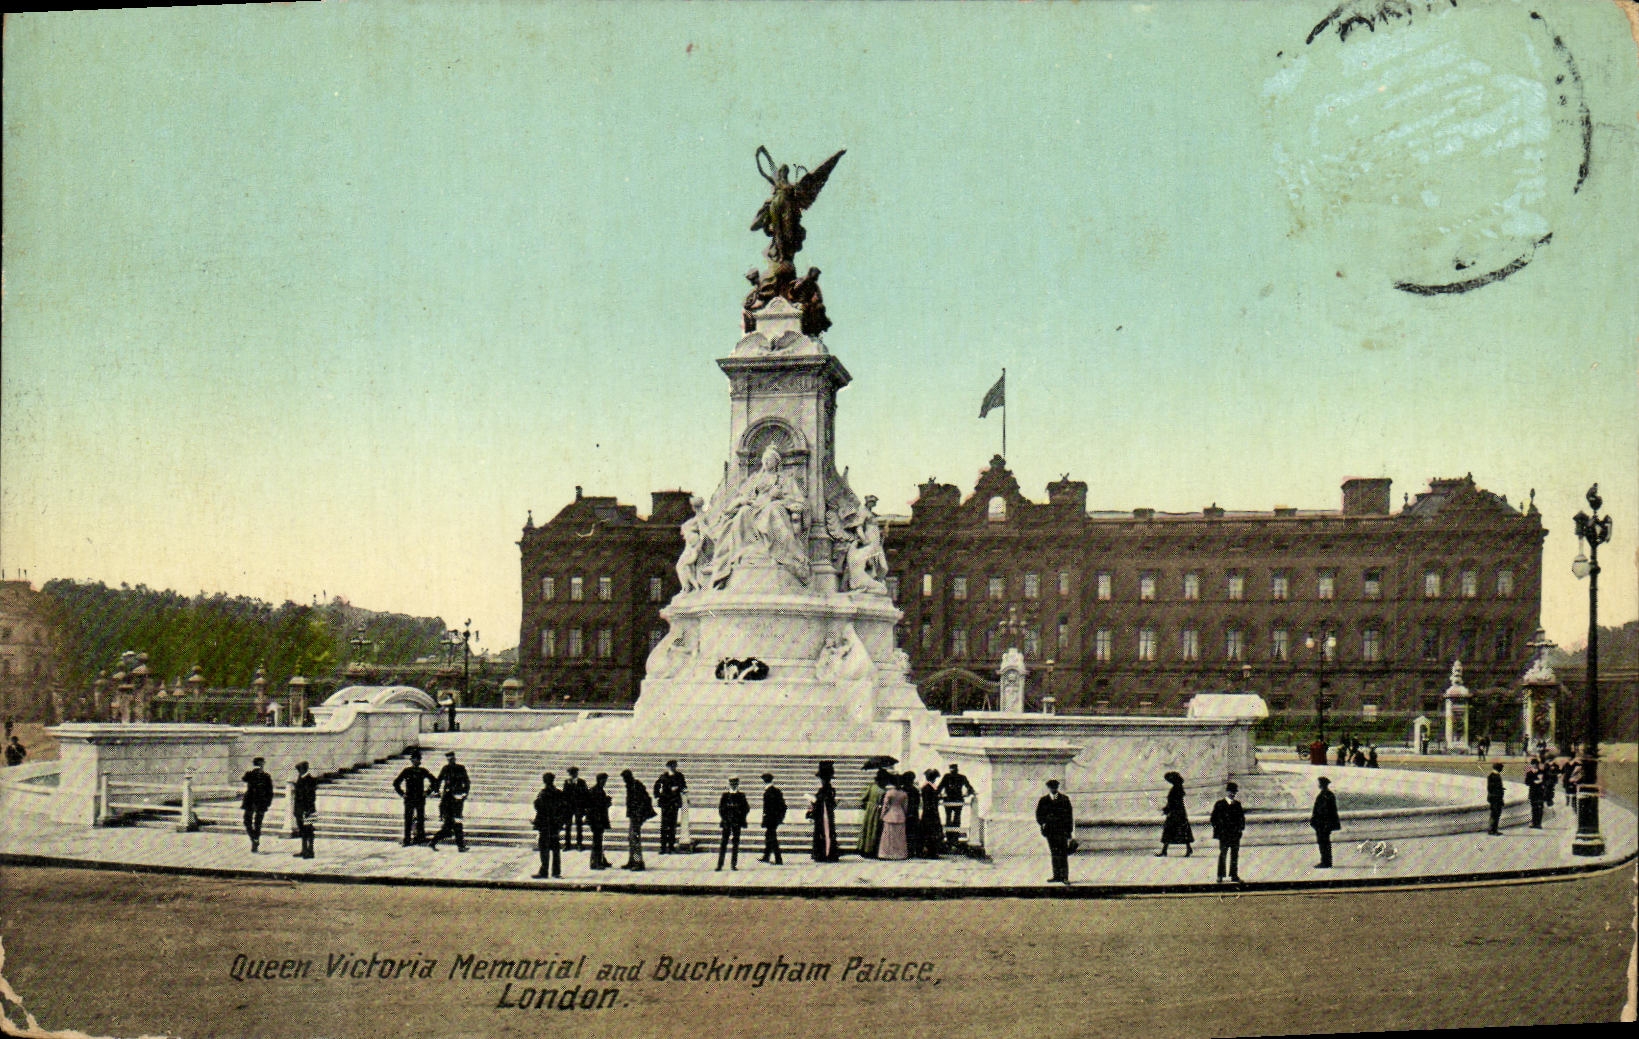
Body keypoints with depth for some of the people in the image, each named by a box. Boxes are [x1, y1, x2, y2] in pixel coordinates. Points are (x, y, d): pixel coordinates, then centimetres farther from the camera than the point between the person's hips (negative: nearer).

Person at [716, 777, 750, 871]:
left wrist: (741, 819, 0)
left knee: (735, 843, 2)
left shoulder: (741, 796, 6)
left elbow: (747, 808, 9)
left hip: (737, 823, 1)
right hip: (726, 822, -1)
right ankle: (719, 865, -3)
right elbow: (720, 808, 7)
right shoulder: (725, 795, 6)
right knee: (723, 843, -4)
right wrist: (723, 818, -3)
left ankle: (733, 864, 7)